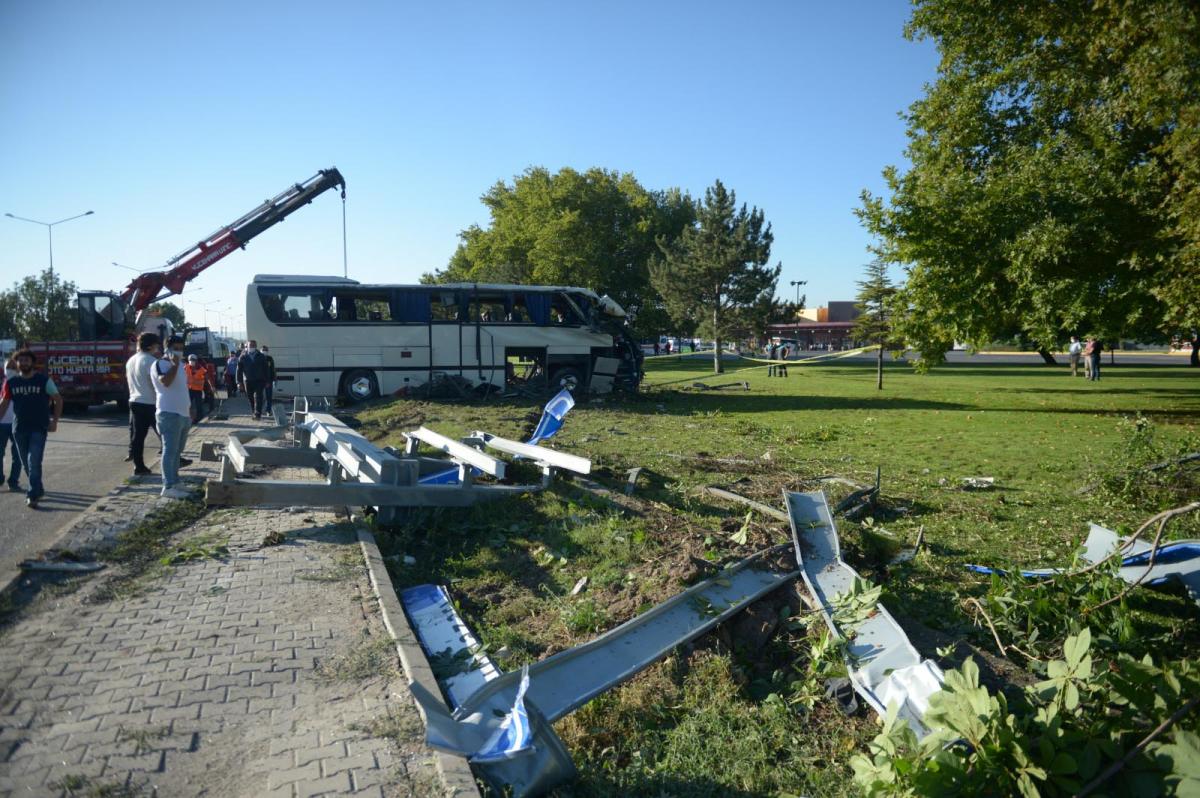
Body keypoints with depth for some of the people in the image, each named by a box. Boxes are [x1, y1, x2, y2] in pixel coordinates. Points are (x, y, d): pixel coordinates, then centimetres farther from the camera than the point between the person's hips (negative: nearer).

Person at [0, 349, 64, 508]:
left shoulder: (44, 380, -4)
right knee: (27, 463, 13)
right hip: (19, 429, 4)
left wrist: (54, 421, -6)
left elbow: (58, 400, 1)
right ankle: (38, 489, 31)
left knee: (34, 462, -12)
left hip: (39, 428, -4)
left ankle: (32, 496, -9)